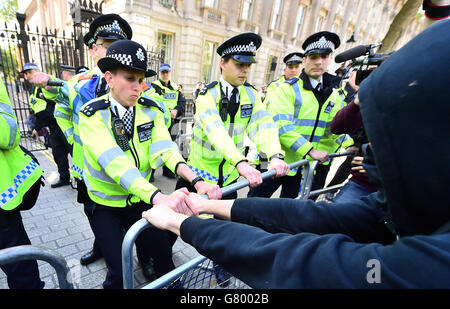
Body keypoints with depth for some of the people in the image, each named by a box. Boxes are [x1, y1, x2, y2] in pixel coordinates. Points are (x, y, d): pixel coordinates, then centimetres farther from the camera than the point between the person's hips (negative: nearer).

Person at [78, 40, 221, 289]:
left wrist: (196, 181, -41)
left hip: (140, 200, 3)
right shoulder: (92, 115, -18)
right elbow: (114, 161, -34)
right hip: (106, 205, -2)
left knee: (163, 254, 7)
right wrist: (159, 197, -48)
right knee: (119, 272, -3)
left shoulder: (151, 111, -8)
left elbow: (164, 149, -23)